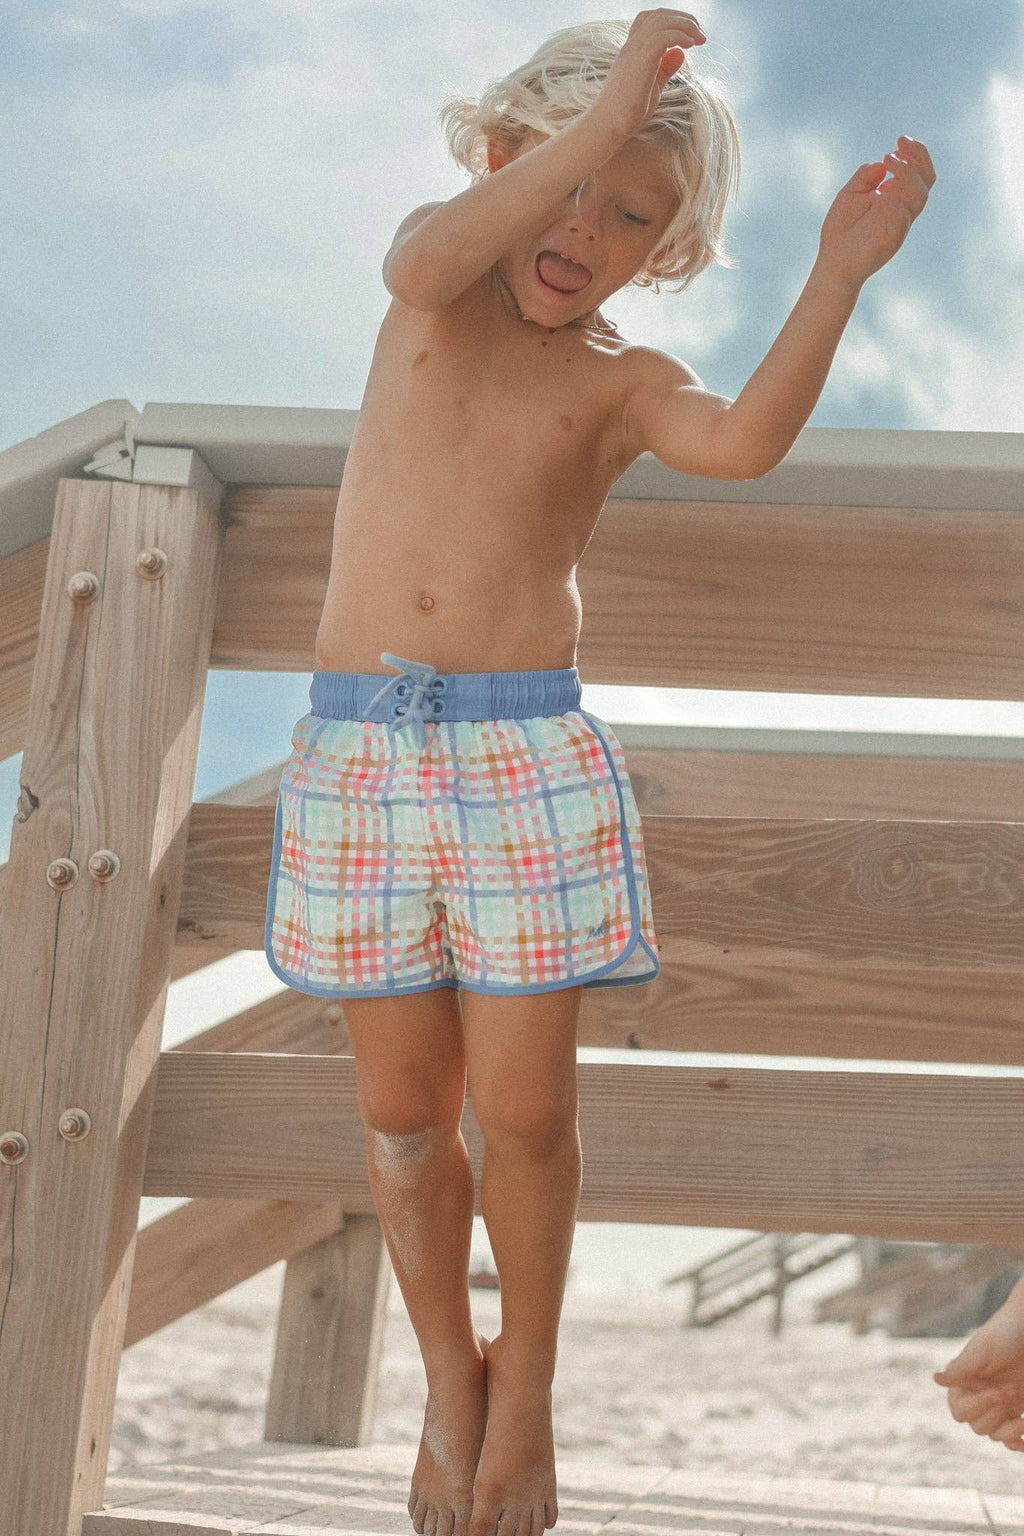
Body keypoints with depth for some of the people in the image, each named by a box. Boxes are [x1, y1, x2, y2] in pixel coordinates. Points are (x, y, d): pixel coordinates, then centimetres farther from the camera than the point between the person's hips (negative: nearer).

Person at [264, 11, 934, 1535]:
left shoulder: (625, 381, 3)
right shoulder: (437, 278, 8)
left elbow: (745, 442, -19)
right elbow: (428, 263, -18)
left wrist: (842, 271, -27)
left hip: (524, 750, -1)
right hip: (359, 742, 1)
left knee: (521, 1110, 0)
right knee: (404, 1107, 8)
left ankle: (526, 1379, 25)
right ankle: (449, 1381, 29)